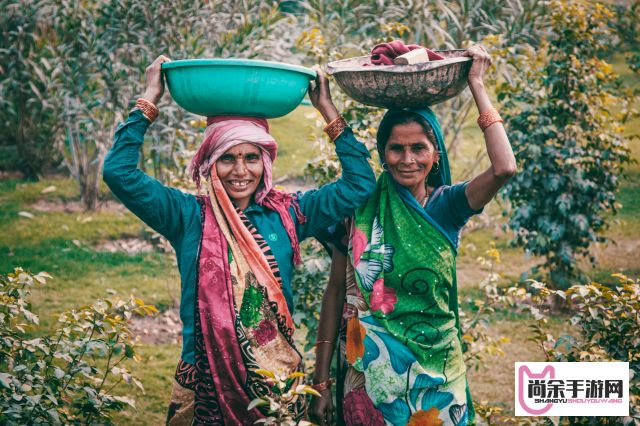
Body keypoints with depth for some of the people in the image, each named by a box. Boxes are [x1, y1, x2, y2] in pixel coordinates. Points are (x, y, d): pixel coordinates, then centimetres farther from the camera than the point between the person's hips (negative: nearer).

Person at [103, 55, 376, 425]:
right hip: (206, 382, -1)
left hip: (277, 381, 2)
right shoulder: (189, 216, -4)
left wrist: (328, 110, -2)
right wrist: (149, 100, -9)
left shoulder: (287, 214, 1)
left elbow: (360, 185, 0)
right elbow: (120, 172, -12)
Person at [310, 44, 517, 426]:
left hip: (436, 371, 0)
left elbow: (504, 167, -22)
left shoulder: (447, 205, -4)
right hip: (370, 373, 0)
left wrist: (477, 85, -15)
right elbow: (336, 292, 1)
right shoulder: (361, 207, -3)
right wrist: (321, 383, -1)